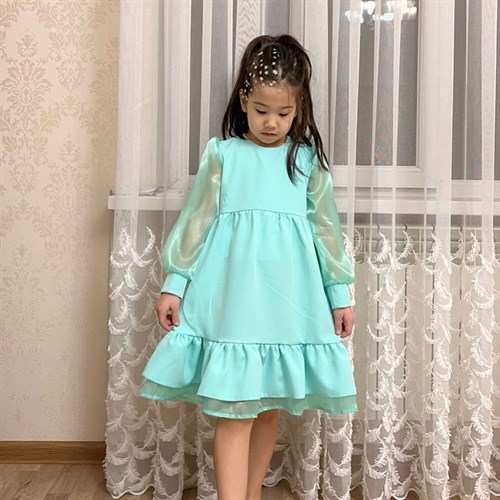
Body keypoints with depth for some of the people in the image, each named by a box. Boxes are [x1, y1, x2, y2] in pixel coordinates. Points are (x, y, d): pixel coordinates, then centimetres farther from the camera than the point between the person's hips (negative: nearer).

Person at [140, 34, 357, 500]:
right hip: (231, 299, -2)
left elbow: (325, 226, 11)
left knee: (269, 408, 12)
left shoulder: (307, 159, 8)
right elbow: (195, 219, 5)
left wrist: (339, 293, 12)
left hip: (288, 299, 2)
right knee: (233, 412, -5)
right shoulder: (222, 154, 3)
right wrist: (174, 283, 2)